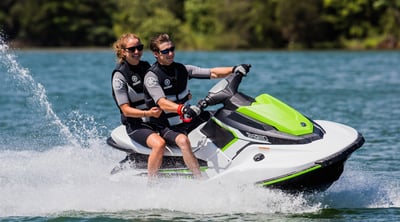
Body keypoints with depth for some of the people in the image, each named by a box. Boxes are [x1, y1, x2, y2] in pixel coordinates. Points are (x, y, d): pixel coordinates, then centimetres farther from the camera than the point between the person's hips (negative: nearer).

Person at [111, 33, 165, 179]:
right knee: (159, 144, -34)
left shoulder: (146, 67, 11)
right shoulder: (119, 76, -7)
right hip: (136, 125, -7)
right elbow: (126, 110, -12)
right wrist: (147, 113, -28)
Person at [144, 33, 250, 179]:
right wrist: (182, 109, -48)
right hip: (166, 128, -8)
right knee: (183, 140, -37)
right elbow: (162, 104, -29)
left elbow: (212, 73, 1)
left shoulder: (182, 69, 5)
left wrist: (234, 69, -15)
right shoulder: (151, 77, -14)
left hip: (186, 121, 8)